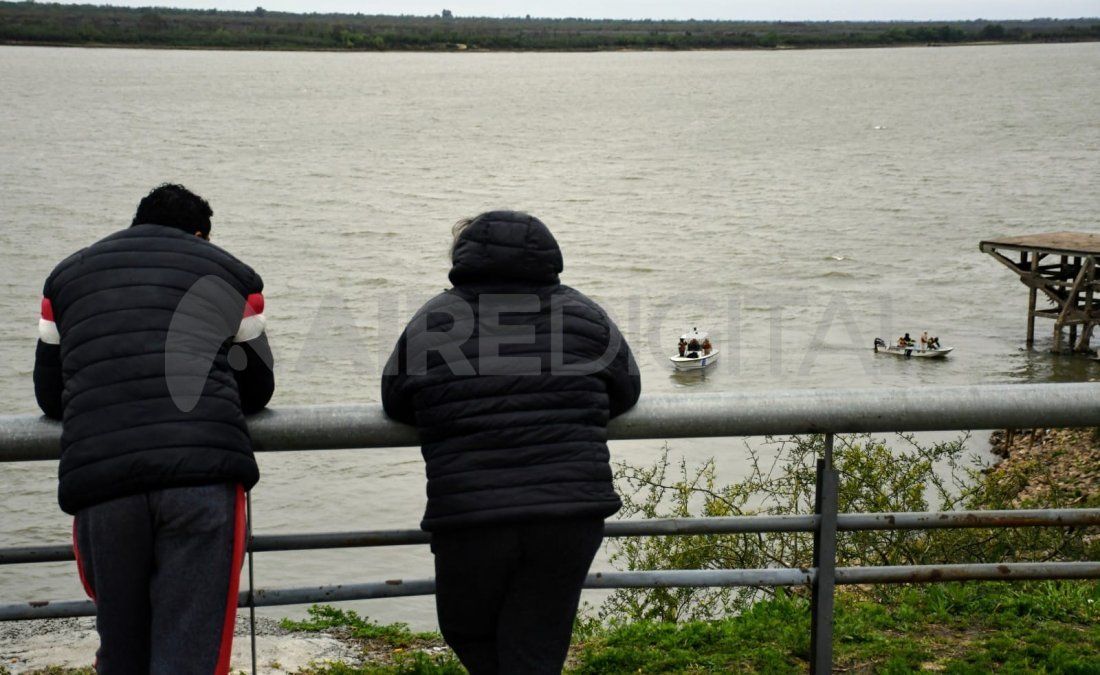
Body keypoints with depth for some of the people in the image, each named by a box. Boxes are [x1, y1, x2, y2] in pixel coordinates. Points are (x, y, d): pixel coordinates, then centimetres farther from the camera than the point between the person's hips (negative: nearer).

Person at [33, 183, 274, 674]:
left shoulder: (67, 275, 25)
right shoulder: (230, 273, 19)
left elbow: (50, 397, 30)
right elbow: (256, 391, 27)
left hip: (97, 481, 2)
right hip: (206, 474, -2)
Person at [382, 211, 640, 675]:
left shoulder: (430, 322, 5)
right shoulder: (584, 315, 9)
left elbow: (395, 402, 17)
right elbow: (626, 392, 22)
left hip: (468, 517, -2)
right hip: (573, 513, 2)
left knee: (466, 631, 23)